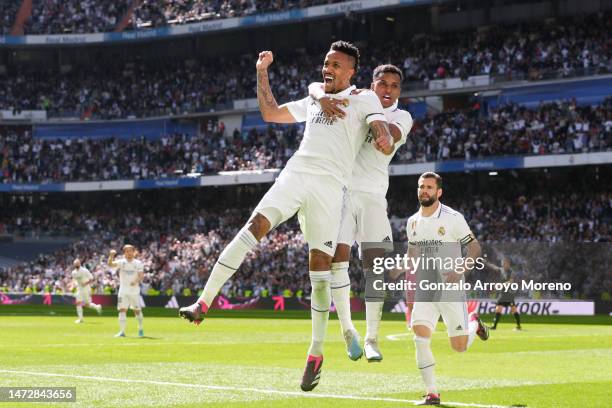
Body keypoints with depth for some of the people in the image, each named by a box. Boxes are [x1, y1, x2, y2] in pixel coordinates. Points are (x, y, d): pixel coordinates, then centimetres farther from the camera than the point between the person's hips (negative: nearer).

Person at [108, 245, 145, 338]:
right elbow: (110, 264, -14)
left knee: (137, 310, 6)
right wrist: (111, 256, -33)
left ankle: (140, 329, 25)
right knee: (122, 310, -8)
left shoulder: (138, 263, 1)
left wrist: (136, 281, -29)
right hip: (123, 291, 0)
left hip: (134, 291, 0)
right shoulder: (121, 262, 2)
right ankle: (122, 331, -7)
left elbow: (141, 276, -8)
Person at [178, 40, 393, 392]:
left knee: (320, 265, -7)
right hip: (294, 175, 5)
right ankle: (204, 303, -20)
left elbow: (381, 129, -9)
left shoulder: (364, 98, 9)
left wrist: (384, 138, -33)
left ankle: (317, 353, 1)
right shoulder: (314, 101, 27)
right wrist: (263, 74, 31)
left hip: (330, 187, -5)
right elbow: (271, 113, 36)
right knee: (255, 227, -16)